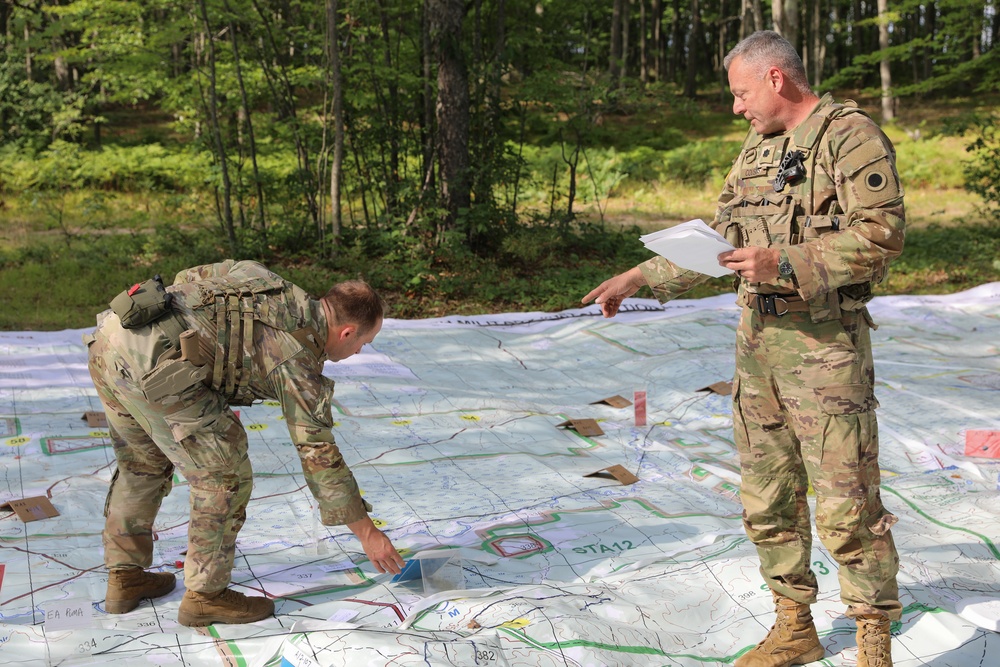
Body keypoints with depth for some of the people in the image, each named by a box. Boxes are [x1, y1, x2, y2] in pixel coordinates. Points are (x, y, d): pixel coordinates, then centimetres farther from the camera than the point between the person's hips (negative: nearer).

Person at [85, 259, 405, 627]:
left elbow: (187, 278, 29)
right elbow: (319, 454, 5)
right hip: (152, 360, -9)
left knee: (143, 464, 25)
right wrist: (367, 533, 13)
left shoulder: (275, 287, 22)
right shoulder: (299, 358, 1)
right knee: (224, 476, 4)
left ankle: (125, 577, 36)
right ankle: (205, 595, 13)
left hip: (106, 338, 9)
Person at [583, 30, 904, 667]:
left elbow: (882, 234, -17)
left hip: (824, 343, -8)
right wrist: (642, 276, 15)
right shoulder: (756, 152, 16)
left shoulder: (851, 135, -8)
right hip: (757, 342, 8)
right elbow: (719, 240, 21)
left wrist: (784, 263, -23)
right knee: (767, 496, 12)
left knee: (846, 504, -5)